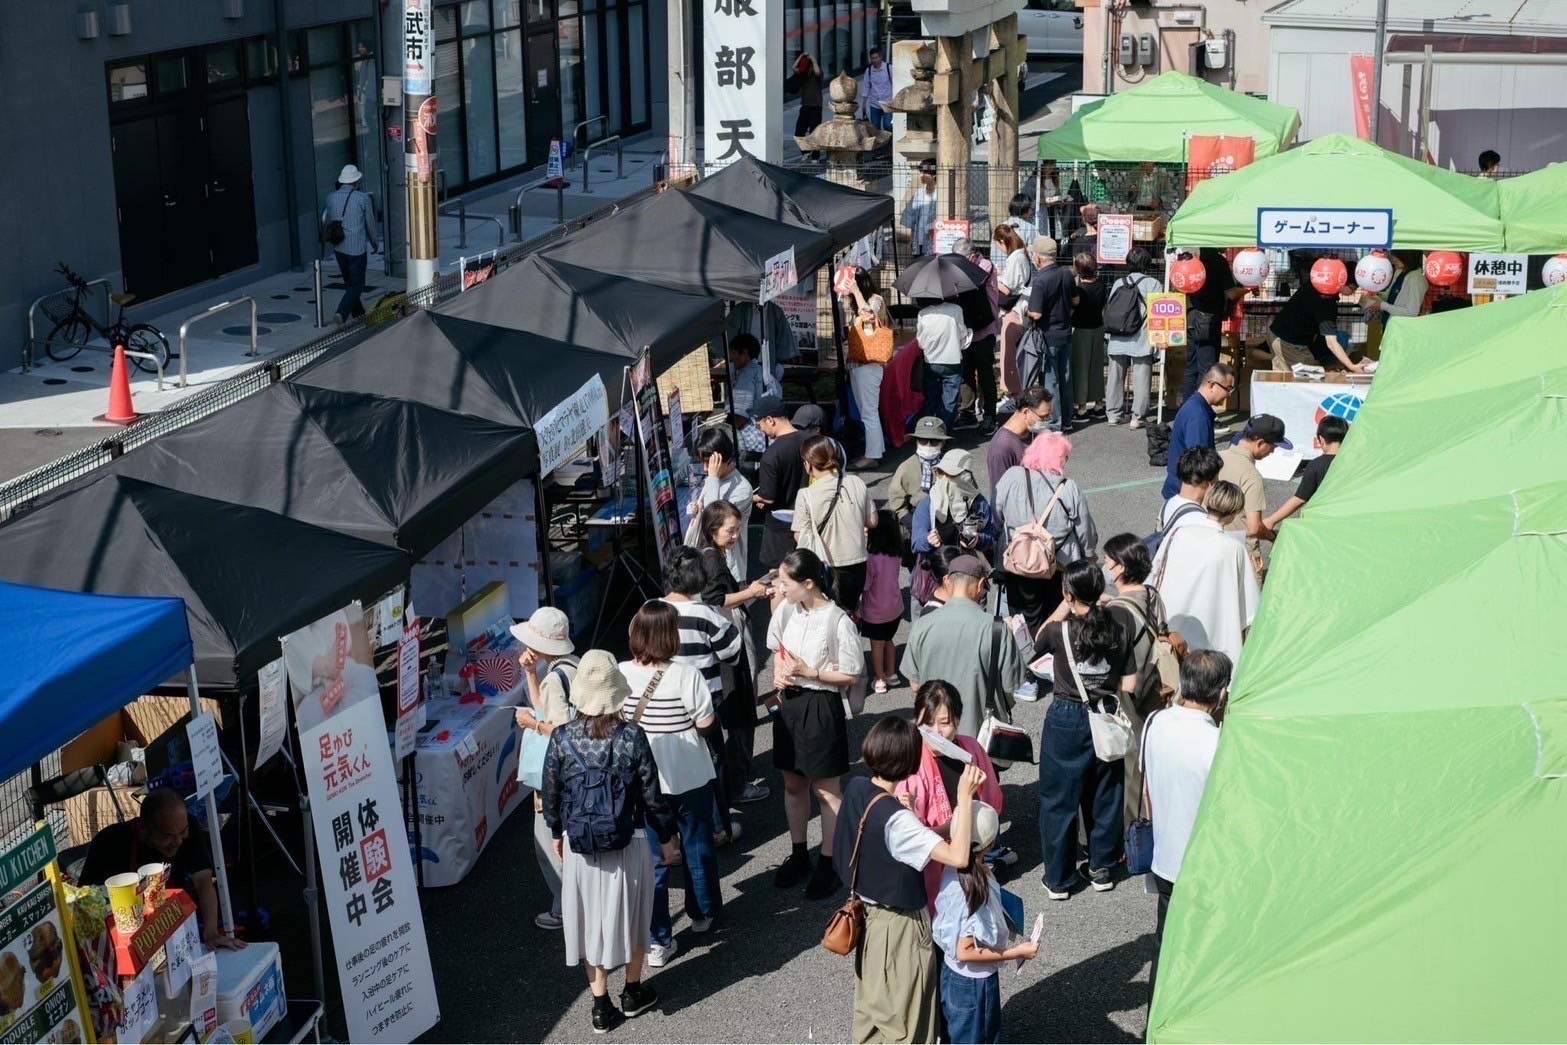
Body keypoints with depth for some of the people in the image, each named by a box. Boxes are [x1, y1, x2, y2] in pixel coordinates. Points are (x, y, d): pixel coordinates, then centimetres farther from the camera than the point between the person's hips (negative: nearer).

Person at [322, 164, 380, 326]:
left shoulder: (331, 198, 1)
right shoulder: (363, 198, -10)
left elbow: (327, 222, 12)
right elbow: (371, 224, -1)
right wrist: (375, 243, 15)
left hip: (338, 247, 5)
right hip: (357, 247, -5)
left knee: (349, 282, 19)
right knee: (356, 285, 1)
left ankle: (358, 314, 30)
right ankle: (341, 313, -16)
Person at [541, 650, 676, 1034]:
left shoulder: (562, 739, -12)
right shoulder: (631, 736, -16)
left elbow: (551, 794, -1)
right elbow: (652, 794, -10)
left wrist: (557, 833, 17)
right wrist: (666, 837, 5)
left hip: (579, 845, 1)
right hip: (629, 843, -1)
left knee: (590, 918, 14)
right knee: (630, 914, 19)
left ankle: (602, 1006, 21)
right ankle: (633, 992, 36)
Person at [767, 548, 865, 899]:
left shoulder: (837, 621, -20)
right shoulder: (785, 610, -3)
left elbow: (852, 675, -14)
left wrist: (809, 673, -21)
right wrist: (779, 673, -5)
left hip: (820, 706, -6)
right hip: (789, 702, 6)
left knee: (826, 790, 7)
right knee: (793, 785, 18)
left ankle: (828, 863, 18)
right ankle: (798, 855, 33)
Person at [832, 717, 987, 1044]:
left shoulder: (856, 789, -9)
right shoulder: (896, 820, -32)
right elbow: (959, 857, -39)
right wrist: (964, 797, -36)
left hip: (869, 916, 8)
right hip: (900, 927, -8)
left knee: (871, 1004, 25)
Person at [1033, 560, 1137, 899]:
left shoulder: (1060, 631, -17)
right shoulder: (1118, 633, -7)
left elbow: (1036, 645, 6)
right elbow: (1128, 685, -4)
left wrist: (1059, 613, 5)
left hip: (1066, 721, -3)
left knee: (1059, 800, 8)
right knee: (1104, 796, 18)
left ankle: (1058, 879, 16)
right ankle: (1102, 869, 28)